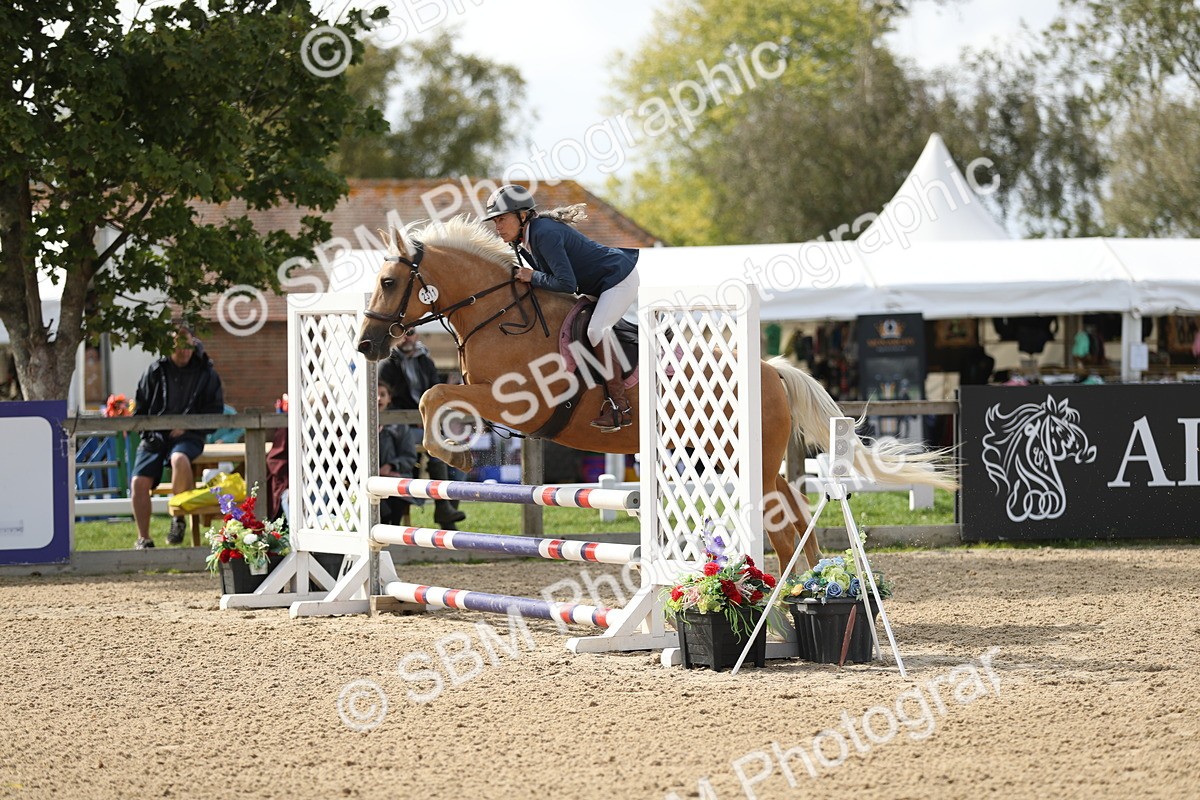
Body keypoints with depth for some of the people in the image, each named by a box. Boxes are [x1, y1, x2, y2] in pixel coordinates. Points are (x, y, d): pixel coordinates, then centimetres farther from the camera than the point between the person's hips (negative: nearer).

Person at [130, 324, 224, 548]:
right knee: (139, 482, -19)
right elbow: (140, 407, 18)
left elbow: (215, 411, 6)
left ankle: (179, 516, -19)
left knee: (179, 459, -38)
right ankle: (143, 539, -5)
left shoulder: (206, 373, 7)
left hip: (188, 436, -2)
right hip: (155, 435, 2)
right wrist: (148, 428, -2)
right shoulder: (155, 371, 11)